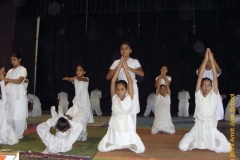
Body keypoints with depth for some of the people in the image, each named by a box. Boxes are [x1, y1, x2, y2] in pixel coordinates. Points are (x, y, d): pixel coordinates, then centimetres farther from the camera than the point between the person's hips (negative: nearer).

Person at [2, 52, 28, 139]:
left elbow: (19, 81, -14)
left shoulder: (23, 69, 1)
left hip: (18, 95, -6)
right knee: (9, 114, 6)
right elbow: (5, 81, 10)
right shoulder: (10, 71, 19)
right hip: (9, 95, 6)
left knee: (18, 115, -4)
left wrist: (8, 79, -25)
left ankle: (18, 135, 2)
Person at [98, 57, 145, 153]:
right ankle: (119, 145, 15)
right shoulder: (114, 98, -3)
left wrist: (125, 68, -10)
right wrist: (119, 67, -10)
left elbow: (130, 82, -14)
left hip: (127, 128, -1)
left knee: (140, 149, -11)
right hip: (114, 129, 1)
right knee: (101, 148, -9)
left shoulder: (129, 98, -5)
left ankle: (126, 144, 17)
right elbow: (113, 81, -9)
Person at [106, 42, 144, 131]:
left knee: (132, 114, 1)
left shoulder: (134, 61, 2)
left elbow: (142, 73, -15)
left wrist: (128, 67, -25)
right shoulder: (116, 62, 6)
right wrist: (117, 67, -16)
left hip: (132, 89, -1)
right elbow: (108, 77, -3)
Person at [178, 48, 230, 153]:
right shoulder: (198, 95, -3)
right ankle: (197, 143, 18)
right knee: (182, 147, -13)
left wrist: (211, 60, -15)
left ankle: (209, 144, 15)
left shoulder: (213, 95, -1)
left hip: (211, 127, 1)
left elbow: (215, 77, -10)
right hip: (198, 126, 0)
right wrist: (205, 59, -14)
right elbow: (200, 76, -10)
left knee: (226, 148, -16)